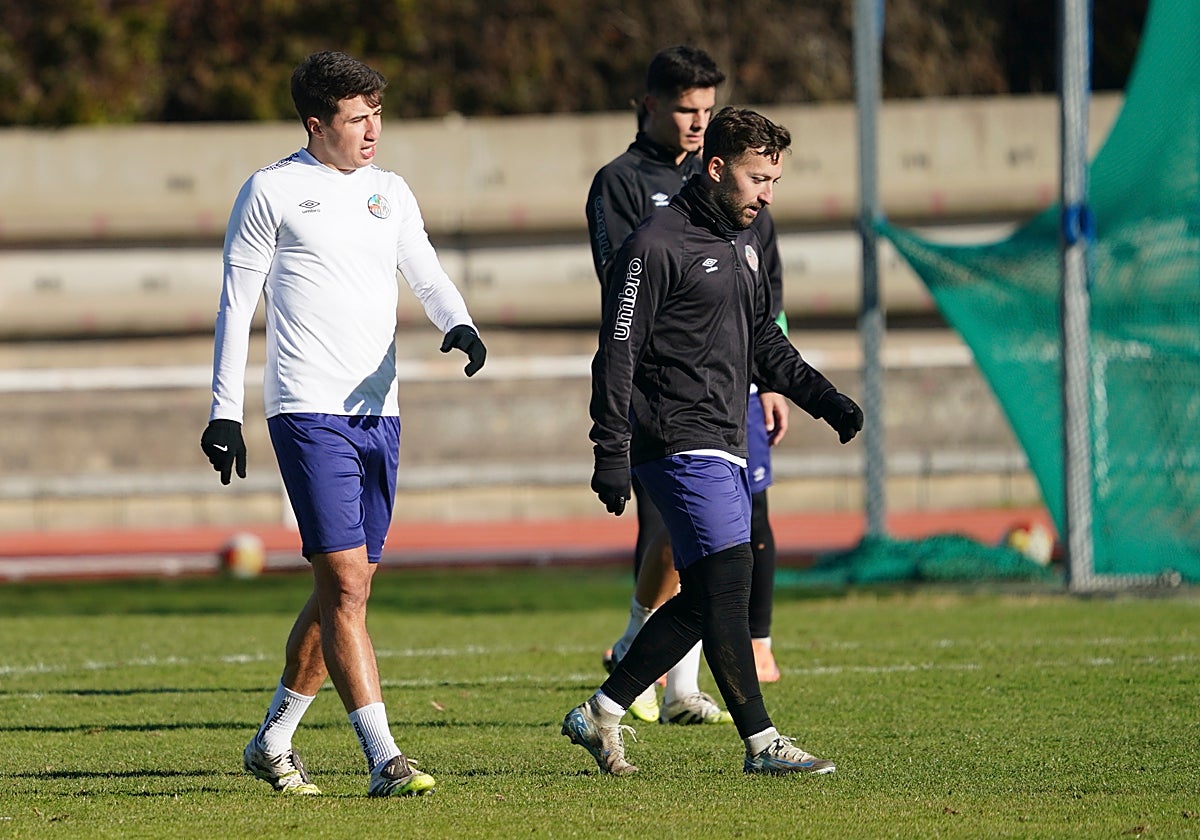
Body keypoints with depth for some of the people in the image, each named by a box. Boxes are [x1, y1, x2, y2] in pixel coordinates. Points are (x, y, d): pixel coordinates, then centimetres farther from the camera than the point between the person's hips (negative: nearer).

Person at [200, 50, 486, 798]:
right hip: (309, 414, -6)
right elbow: (236, 304, 2)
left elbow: (428, 276, 13)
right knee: (345, 585, -13)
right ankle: (384, 759, -17)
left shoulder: (390, 192, 14)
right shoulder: (272, 192, -1)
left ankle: (274, 741, 24)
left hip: (378, 414, 6)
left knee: (346, 591, 9)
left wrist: (459, 324, -10)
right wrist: (225, 412, -2)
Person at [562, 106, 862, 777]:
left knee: (703, 599, 8)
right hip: (680, 441, -9)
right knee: (729, 578, -13)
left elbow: (763, 339, 28)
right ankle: (761, 742, -11)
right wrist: (612, 456, -18)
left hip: (727, 445, 9)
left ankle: (601, 714, 17)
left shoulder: (744, 240, 17)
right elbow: (617, 354, -13)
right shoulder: (659, 245, -11)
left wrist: (824, 398, 16)